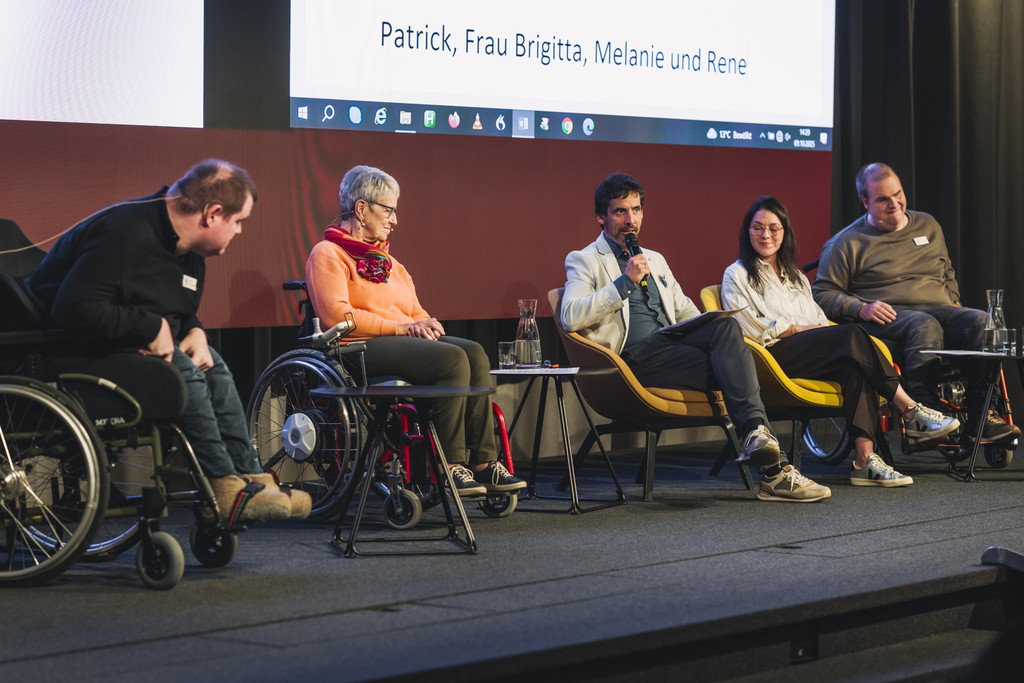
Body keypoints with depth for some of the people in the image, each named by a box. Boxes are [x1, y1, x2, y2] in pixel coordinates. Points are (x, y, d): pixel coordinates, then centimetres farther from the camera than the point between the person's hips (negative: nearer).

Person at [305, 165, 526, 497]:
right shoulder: (328, 254, 3)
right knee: (452, 359, -30)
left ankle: (483, 461, -26)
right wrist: (401, 327, -15)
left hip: (407, 340, 8)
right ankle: (449, 465, -28)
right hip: (361, 348, -8)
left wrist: (426, 324, 2)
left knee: (474, 353, -21)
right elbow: (336, 315, -12)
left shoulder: (388, 261, 29)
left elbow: (414, 311, 29)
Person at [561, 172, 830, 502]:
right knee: (731, 371, -30)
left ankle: (757, 433, -41)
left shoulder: (655, 261, 32)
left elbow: (685, 311, 34)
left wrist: (716, 333, 10)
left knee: (726, 324, -30)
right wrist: (624, 283, -13)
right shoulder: (584, 261, 10)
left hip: (672, 340, 6)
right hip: (635, 355, -6)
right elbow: (570, 317, -8)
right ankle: (775, 470, -38)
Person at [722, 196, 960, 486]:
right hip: (776, 356, -6)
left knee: (854, 367, -32)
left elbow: (819, 319, 22)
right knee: (852, 335, -29)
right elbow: (750, 327, -2)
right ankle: (912, 412, -29)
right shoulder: (736, 276, 11)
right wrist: (799, 328, -5)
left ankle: (865, 459, -44)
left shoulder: (795, 276, 31)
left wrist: (824, 329, -2)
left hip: (813, 353, 6)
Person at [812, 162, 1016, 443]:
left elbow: (948, 275, 35)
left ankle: (980, 416, -32)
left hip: (938, 309, 5)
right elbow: (822, 293, 2)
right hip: (888, 315, -5)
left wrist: (953, 303, 14)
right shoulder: (847, 243, 8)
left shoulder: (928, 226, 23)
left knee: (981, 321, -27)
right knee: (924, 326, -39)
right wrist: (860, 308, -14)